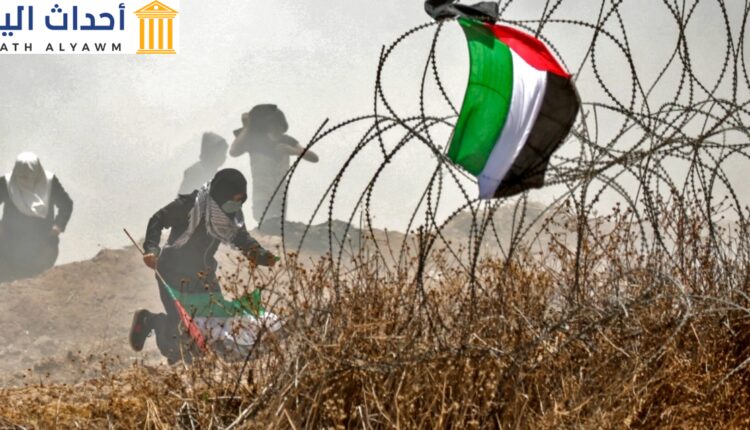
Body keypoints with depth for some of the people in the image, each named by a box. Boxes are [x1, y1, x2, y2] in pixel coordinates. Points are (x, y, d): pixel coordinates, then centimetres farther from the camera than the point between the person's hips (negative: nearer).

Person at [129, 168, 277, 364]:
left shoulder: (232, 213, -4)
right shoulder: (191, 205, -23)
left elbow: (241, 237, 9)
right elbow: (158, 220, -16)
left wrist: (260, 255, -8)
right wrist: (151, 249, -30)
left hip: (203, 274, 7)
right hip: (174, 272, -6)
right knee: (180, 321, -9)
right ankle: (147, 320, 23)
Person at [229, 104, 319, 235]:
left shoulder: (287, 142, 2)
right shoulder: (254, 141, -7)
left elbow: (314, 158, -4)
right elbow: (233, 152, -26)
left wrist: (293, 151, -21)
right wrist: (246, 128, -20)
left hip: (283, 200, 4)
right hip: (262, 201, -4)